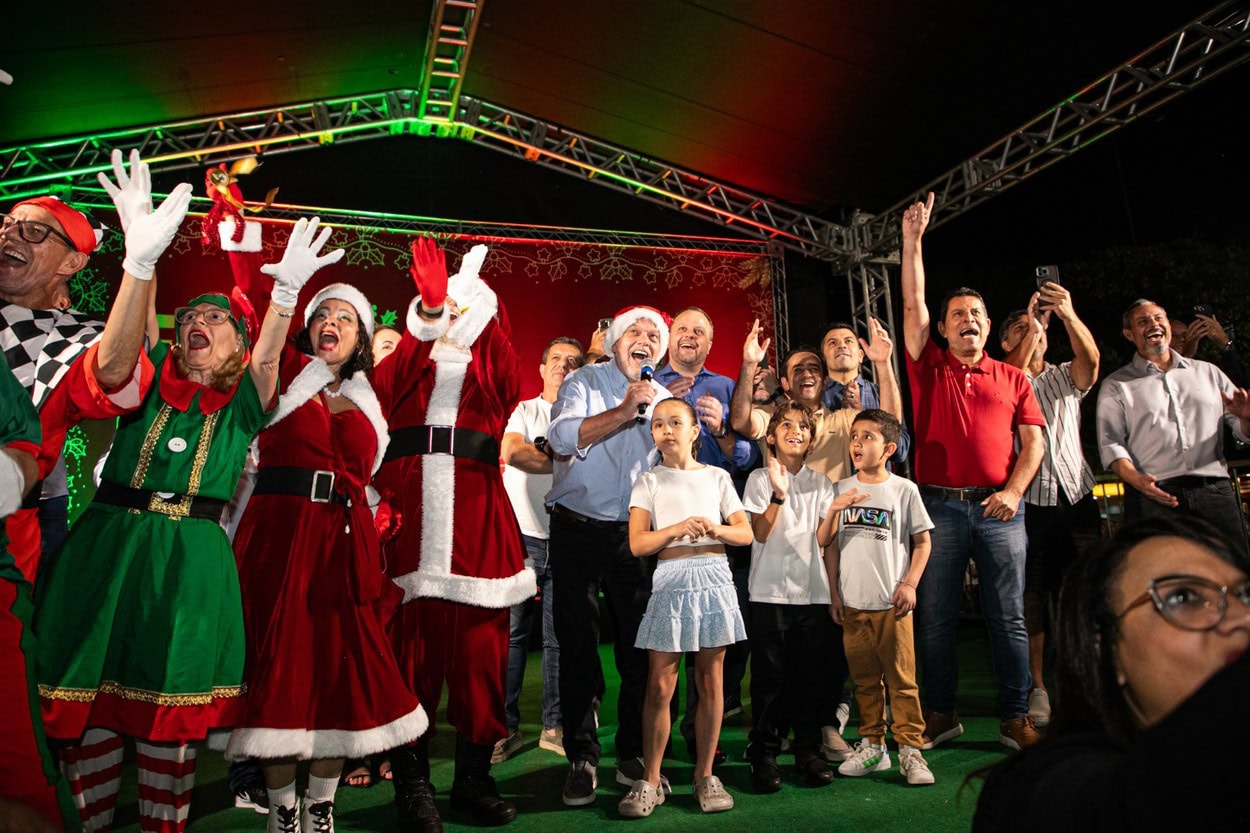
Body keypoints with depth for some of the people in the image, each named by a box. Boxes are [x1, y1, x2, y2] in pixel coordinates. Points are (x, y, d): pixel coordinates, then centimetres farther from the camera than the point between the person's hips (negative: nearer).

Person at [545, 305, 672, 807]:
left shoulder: (664, 400, 12)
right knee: (578, 646, 3)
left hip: (635, 535, 3)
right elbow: (564, 437, -19)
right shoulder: (584, 382, 0)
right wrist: (625, 410, -20)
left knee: (640, 645, 5)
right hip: (578, 530, -3)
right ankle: (582, 759, 15)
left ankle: (633, 756, 20)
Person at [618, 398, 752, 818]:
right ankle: (650, 780, 10)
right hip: (671, 581, -1)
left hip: (713, 579, 2)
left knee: (710, 680, 7)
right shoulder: (649, 481, 4)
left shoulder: (717, 477, 10)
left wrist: (715, 529, -13)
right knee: (660, 685, -1)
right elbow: (637, 544, -5)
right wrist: (678, 528, -20)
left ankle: (705, 775, 20)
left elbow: (746, 532, 7)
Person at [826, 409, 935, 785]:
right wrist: (834, 593, 6)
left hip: (892, 603, -3)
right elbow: (831, 544, 9)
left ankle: (910, 749, 12)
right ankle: (872, 746, 23)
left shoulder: (904, 489, -1)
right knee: (864, 680, 12)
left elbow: (922, 541, 4)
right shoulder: (841, 490, 5)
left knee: (902, 679, 0)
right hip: (852, 602, 3)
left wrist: (910, 584, -6)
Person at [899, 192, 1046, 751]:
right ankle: (941, 714, 17)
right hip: (940, 507, -1)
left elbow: (1033, 440, 7)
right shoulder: (930, 368, 9)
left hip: (1000, 507, 1)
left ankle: (1015, 719, 16)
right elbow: (913, 305, 1)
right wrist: (913, 241, -3)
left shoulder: (1012, 378, 12)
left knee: (1008, 617, 4)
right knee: (935, 617, 4)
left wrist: (1014, 490, -8)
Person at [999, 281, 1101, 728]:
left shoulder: (1065, 377, 14)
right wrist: (1033, 325, -21)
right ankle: (1038, 688, 8)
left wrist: (1068, 314, -23)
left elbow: (1090, 359, -7)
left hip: (1077, 499, 2)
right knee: (1033, 599, 0)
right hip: (1029, 504, -2)